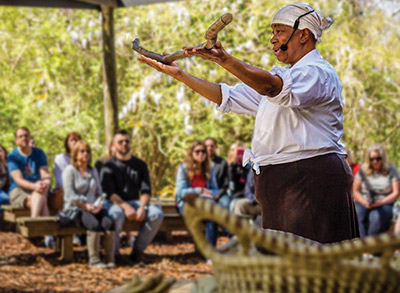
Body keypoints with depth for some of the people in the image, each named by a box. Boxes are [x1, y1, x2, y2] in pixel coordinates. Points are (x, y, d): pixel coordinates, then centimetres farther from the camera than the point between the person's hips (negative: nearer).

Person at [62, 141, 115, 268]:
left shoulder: (93, 171, 22)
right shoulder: (69, 170, 1)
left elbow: (99, 192, 20)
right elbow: (70, 195, -8)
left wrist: (99, 204, -2)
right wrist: (85, 206, -16)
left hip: (93, 207, 5)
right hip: (75, 208, -5)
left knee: (109, 223, -26)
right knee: (95, 224, -35)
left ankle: (110, 259, -21)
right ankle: (94, 260, -27)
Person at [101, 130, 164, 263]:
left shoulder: (140, 165, 13)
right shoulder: (108, 166, 2)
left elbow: (146, 191, 5)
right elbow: (109, 192, -10)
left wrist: (142, 207, -16)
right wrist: (125, 207, -26)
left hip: (134, 202, 4)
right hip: (115, 203, -4)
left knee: (157, 214, -25)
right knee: (116, 215, -41)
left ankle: (138, 250, -14)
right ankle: (114, 253, -22)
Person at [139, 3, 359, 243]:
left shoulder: (317, 73, -9)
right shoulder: (282, 75, 24)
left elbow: (272, 87, -29)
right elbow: (229, 97, 21)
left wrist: (227, 61, -43)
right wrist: (179, 74, 13)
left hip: (311, 184, -9)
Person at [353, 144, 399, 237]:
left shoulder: (391, 170, 4)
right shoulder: (363, 170, 9)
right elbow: (355, 191, 9)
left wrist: (379, 202, -13)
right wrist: (364, 202, -12)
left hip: (384, 204, -2)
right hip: (364, 202, 2)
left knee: (376, 217, -37)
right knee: (356, 217, -32)